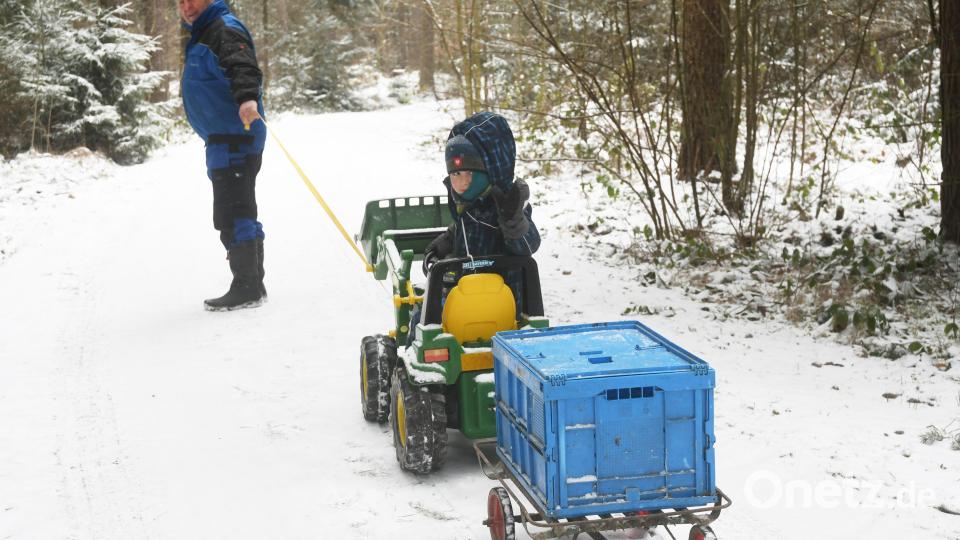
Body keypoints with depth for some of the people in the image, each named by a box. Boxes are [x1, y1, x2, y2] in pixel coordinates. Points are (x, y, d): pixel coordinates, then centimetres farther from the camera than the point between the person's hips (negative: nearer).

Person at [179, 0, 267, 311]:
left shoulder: (225, 29, -11)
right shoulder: (200, 35, 21)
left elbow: (243, 65, -29)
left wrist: (247, 97, -47)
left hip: (234, 138, -11)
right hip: (224, 140, 11)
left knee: (231, 215, -12)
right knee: (241, 213, 13)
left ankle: (246, 289, -10)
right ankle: (252, 286, 20)